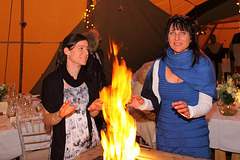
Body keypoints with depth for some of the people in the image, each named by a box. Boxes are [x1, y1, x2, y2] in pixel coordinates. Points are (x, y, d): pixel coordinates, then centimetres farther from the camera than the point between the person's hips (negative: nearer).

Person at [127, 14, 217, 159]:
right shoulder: (159, 64, 1)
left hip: (194, 138, -3)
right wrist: (144, 103, -15)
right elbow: (156, 101, 6)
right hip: (164, 136, 3)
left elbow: (206, 104, -11)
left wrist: (190, 111, -31)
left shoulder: (202, 64, -8)